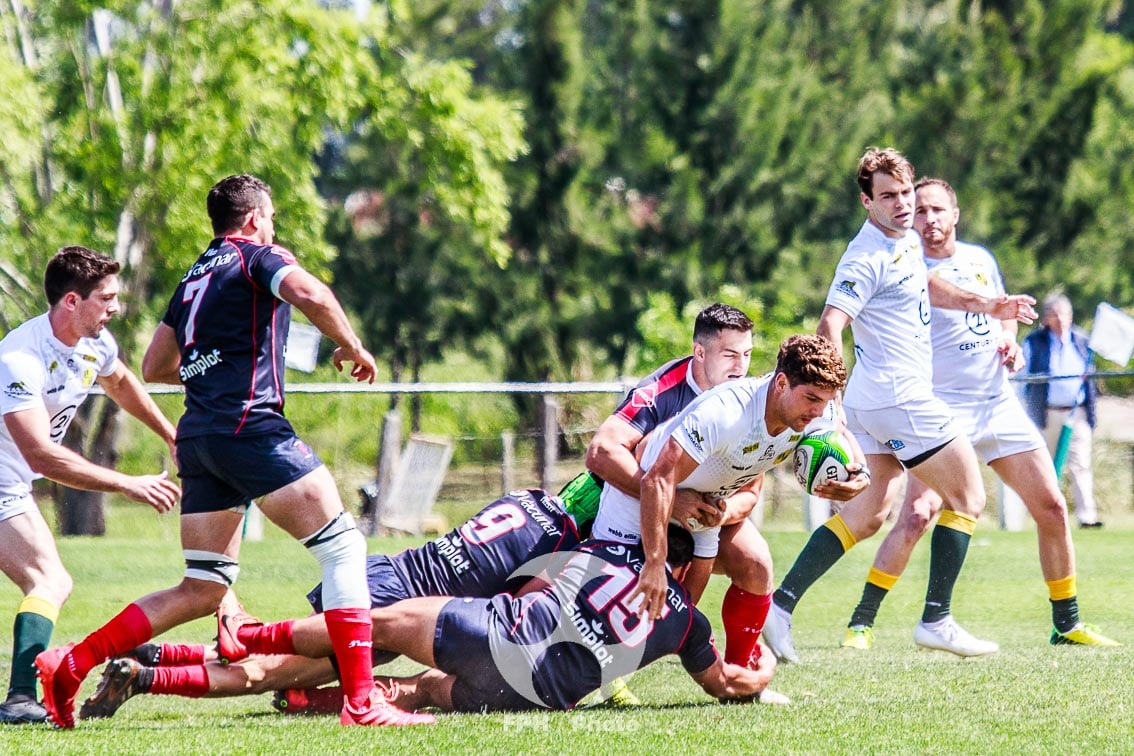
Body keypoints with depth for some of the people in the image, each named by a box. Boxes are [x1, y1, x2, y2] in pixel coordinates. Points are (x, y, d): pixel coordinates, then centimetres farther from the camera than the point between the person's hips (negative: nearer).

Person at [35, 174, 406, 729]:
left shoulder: (195, 277, 25)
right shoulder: (256, 256, 3)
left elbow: (154, 367, 30)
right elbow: (309, 294, -18)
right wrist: (352, 347, -3)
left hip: (196, 435, 8)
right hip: (249, 424, -8)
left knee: (202, 590, 12)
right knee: (342, 546, -8)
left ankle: (69, 663, 6)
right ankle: (360, 700, -18)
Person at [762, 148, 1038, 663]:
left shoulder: (905, 239, 11)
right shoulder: (868, 258, -19)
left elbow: (924, 286, 32)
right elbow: (829, 327, -27)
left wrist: (984, 306, 27)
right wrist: (831, 400, -38)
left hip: (872, 403, 10)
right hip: (899, 397, -10)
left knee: (870, 512, 12)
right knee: (967, 497, 0)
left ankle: (782, 601, 5)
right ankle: (936, 620, 2)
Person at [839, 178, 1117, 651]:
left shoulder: (980, 259, 10)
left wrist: (1008, 337, 6)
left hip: (1000, 405, 6)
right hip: (943, 408, -6)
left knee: (1052, 509, 4)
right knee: (917, 516, -20)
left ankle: (1067, 624, 18)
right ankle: (861, 622, -10)